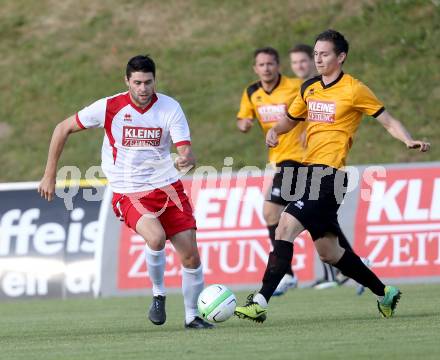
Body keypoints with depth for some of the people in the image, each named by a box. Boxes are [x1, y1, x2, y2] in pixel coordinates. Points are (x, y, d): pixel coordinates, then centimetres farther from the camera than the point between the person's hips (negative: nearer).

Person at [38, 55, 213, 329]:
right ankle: (158, 294, -3)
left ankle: (193, 316, 18)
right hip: (129, 193, -3)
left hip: (168, 188, 3)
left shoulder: (170, 108, -7)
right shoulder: (109, 108, -10)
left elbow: (186, 151, -13)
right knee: (156, 237, -30)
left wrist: (187, 160, -39)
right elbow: (63, 129, 1)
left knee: (190, 254, -3)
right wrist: (50, 175, 1)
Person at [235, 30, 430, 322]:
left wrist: (410, 141, -19)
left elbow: (389, 122, -1)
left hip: (329, 174, -8)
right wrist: (275, 131, 6)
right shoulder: (309, 89, 15)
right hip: (309, 170, 8)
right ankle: (384, 293, 29)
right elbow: (290, 120, 28)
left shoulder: (354, 90, -5)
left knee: (285, 229, -20)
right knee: (328, 252, 12)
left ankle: (260, 302, -22)